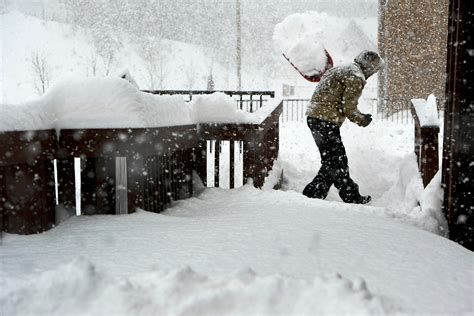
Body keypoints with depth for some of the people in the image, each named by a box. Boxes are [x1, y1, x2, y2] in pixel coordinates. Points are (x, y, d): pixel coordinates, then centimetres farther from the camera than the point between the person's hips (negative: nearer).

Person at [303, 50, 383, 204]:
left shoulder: (339, 70, 21)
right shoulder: (356, 78, -9)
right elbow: (349, 108, -14)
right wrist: (362, 120, 4)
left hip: (314, 117, 10)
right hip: (326, 121, -10)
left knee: (331, 161, 16)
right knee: (338, 162, 0)